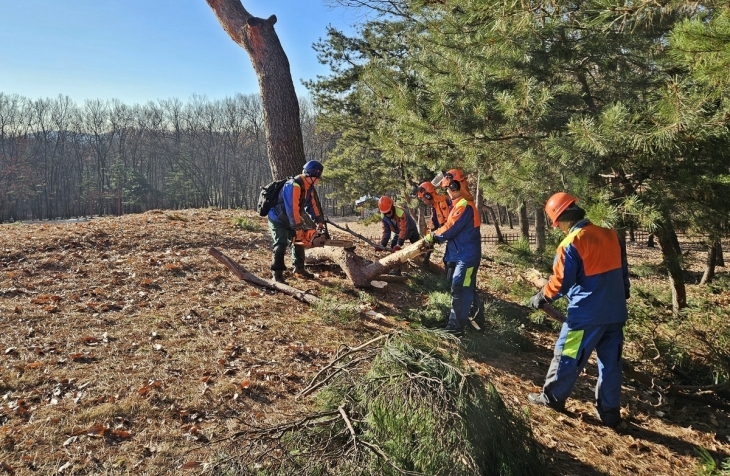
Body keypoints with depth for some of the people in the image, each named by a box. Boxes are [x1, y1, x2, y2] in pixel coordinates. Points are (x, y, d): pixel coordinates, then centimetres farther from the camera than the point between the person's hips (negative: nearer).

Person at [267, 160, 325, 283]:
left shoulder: (308, 187, -1)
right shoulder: (293, 186, -31)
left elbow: (312, 205, 3)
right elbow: (293, 209, -33)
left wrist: (319, 222, -3)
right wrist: (299, 229, -31)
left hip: (288, 220, 9)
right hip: (277, 220, -9)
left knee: (299, 241, 14)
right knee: (281, 244, -20)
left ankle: (299, 268, 28)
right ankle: (277, 274, -19)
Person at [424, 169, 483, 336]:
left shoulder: (464, 206, -21)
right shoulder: (460, 204, 13)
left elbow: (450, 230, -22)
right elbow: (450, 226, 14)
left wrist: (433, 236, -6)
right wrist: (436, 235, 0)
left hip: (466, 256, -10)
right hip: (461, 254, 10)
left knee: (459, 291, -6)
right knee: (467, 289, 18)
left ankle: (456, 327, 0)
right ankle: (478, 320, 31)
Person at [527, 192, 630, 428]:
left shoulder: (571, 245, -17)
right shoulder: (611, 235, 4)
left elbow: (560, 282, -14)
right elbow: (623, 271, 14)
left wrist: (540, 298, 2)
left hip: (586, 314, -7)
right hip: (616, 312, 7)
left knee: (567, 356, 9)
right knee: (611, 361, 14)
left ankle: (552, 397, 24)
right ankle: (610, 411, 22)